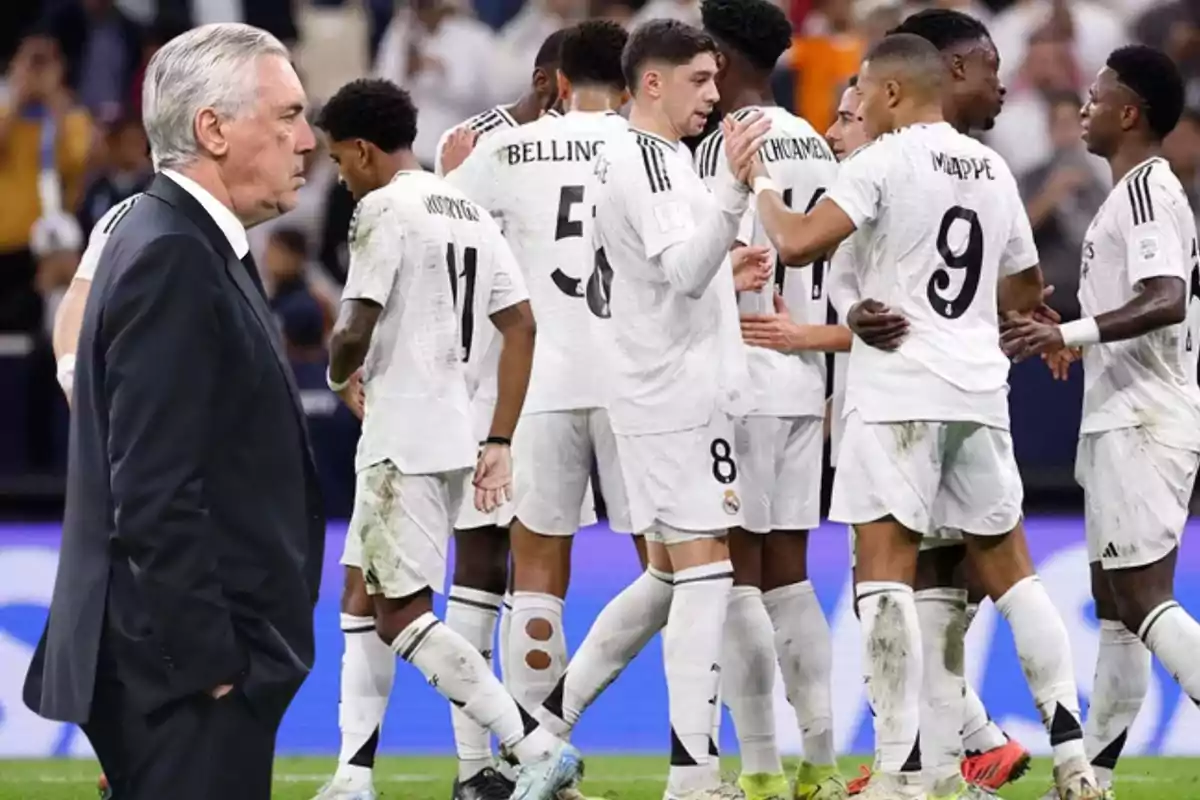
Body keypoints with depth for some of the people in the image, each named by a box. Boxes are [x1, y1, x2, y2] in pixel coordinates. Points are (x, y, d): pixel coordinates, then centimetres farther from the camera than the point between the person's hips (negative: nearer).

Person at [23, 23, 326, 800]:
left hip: (202, 653, 10)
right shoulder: (171, 259, -16)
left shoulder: (187, 245, 15)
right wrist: (210, 661, -20)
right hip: (192, 675, -10)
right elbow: (154, 495, -21)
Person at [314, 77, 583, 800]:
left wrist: (340, 375, 5)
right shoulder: (471, 213, 14)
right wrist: (500, 443, 12)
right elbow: (521, 326, 12)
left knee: (404, 616, -9)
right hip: (454, 433, 9)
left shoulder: (385, 209, -11)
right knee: (366, 594, 18)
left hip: (403, 440, -9)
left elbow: (356, 331, -18)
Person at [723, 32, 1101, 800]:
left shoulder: (884, 162, -8)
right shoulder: (993, 169, 12)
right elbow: (1027, 292, 21)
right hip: (980, 391, 6)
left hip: (900, 390, -6)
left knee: (885, 568, -5)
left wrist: (759, 180, 0)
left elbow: (799, 244, -17)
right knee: (1007, 563, 13)